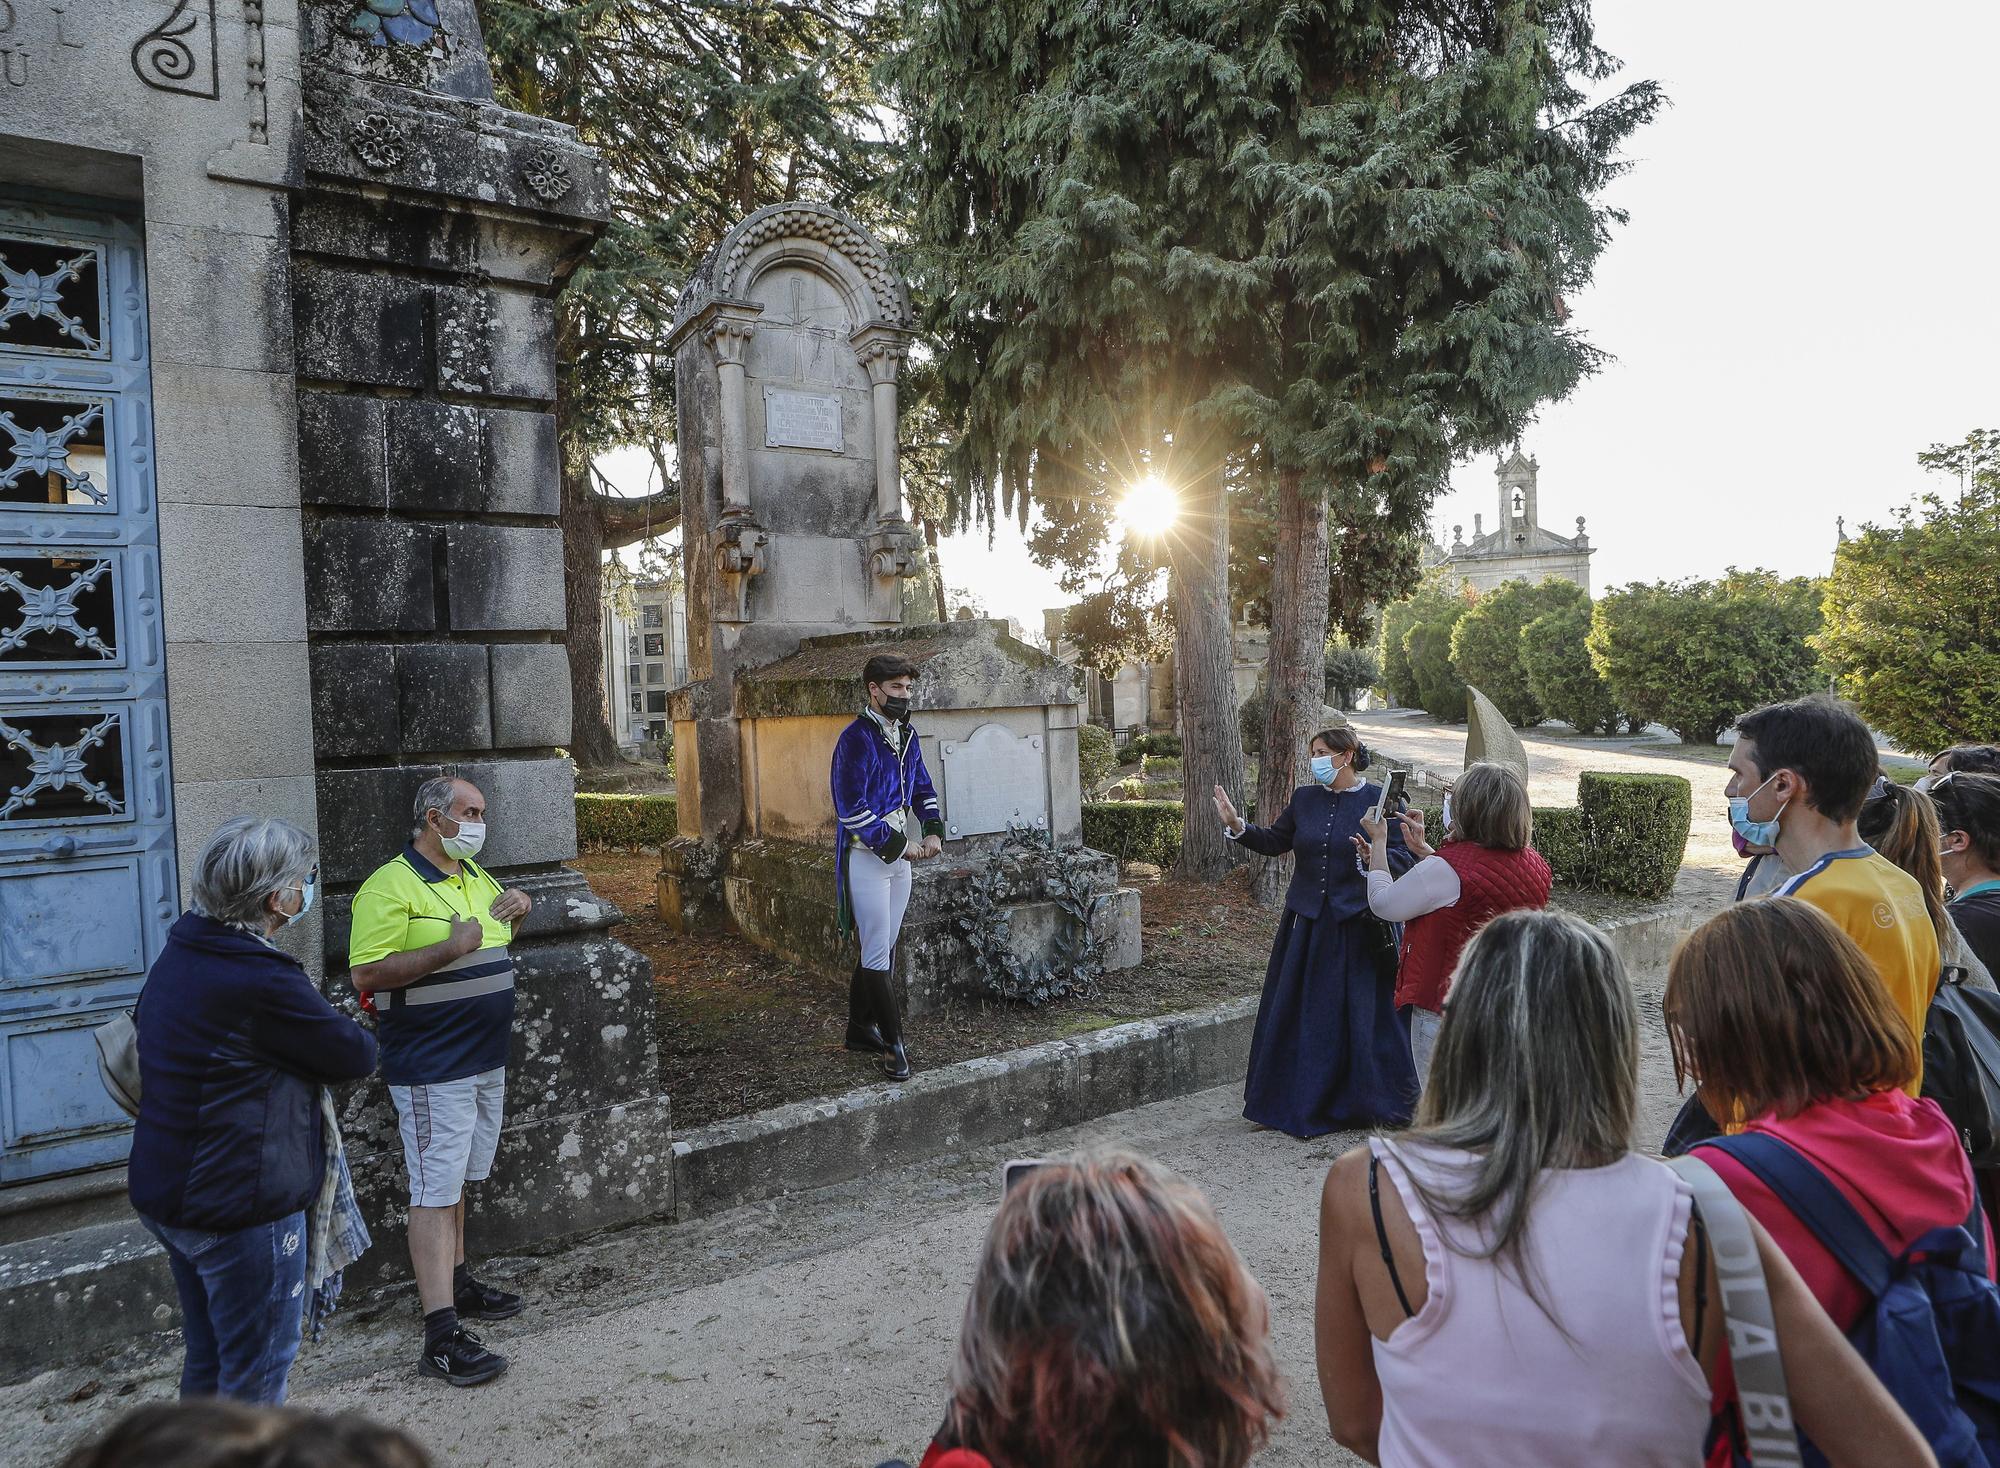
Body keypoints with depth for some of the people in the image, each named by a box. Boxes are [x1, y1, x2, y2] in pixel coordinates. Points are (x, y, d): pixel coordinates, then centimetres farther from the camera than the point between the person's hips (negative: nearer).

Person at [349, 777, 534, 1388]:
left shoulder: (474, 874, 12)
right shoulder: (391, 886, -15)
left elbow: (497, 936, 27)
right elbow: (366, 974, -21)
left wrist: (516, 910, 4)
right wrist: (451, 950, -26)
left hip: (486, 1062, 8)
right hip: (431, 1069, -8)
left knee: (458, 1181, 20)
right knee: (435, 1193, -6)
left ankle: (457, 1282, 35)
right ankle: (442, 1336, -3)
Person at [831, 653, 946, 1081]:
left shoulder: (907, 736, 10)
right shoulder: (856, 739, -15)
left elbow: (923, 789, 21)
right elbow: (851, 809, -20)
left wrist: (933, 831, 3)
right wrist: (899, 845, -16)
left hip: (900, 856, 8)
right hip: (867, 857, -8)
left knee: (882, 949, 14)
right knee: (878, 955, -4)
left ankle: (860, 1029, 27)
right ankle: (894, 1043, 2)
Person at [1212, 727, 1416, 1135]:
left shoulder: (1380, 800, -6)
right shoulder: (1304, 798, 6)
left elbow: (1403, 857, -10)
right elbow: (1274, 842, 12)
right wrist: (1237, 826, -2)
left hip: (1357, 922, -4)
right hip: (1307, 923, 4)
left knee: (1363, 1014, 5)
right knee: (1298, 1012, 9)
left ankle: (1373, 1101, 24)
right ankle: (1300, 1100, 24)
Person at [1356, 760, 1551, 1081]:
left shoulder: (1446, 868, -24)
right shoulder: (1536, 866, 0)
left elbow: (1384, 904, -9)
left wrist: (1378, 841, 3)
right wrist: (1423, 850, 19)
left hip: (1445, 1011, -7)